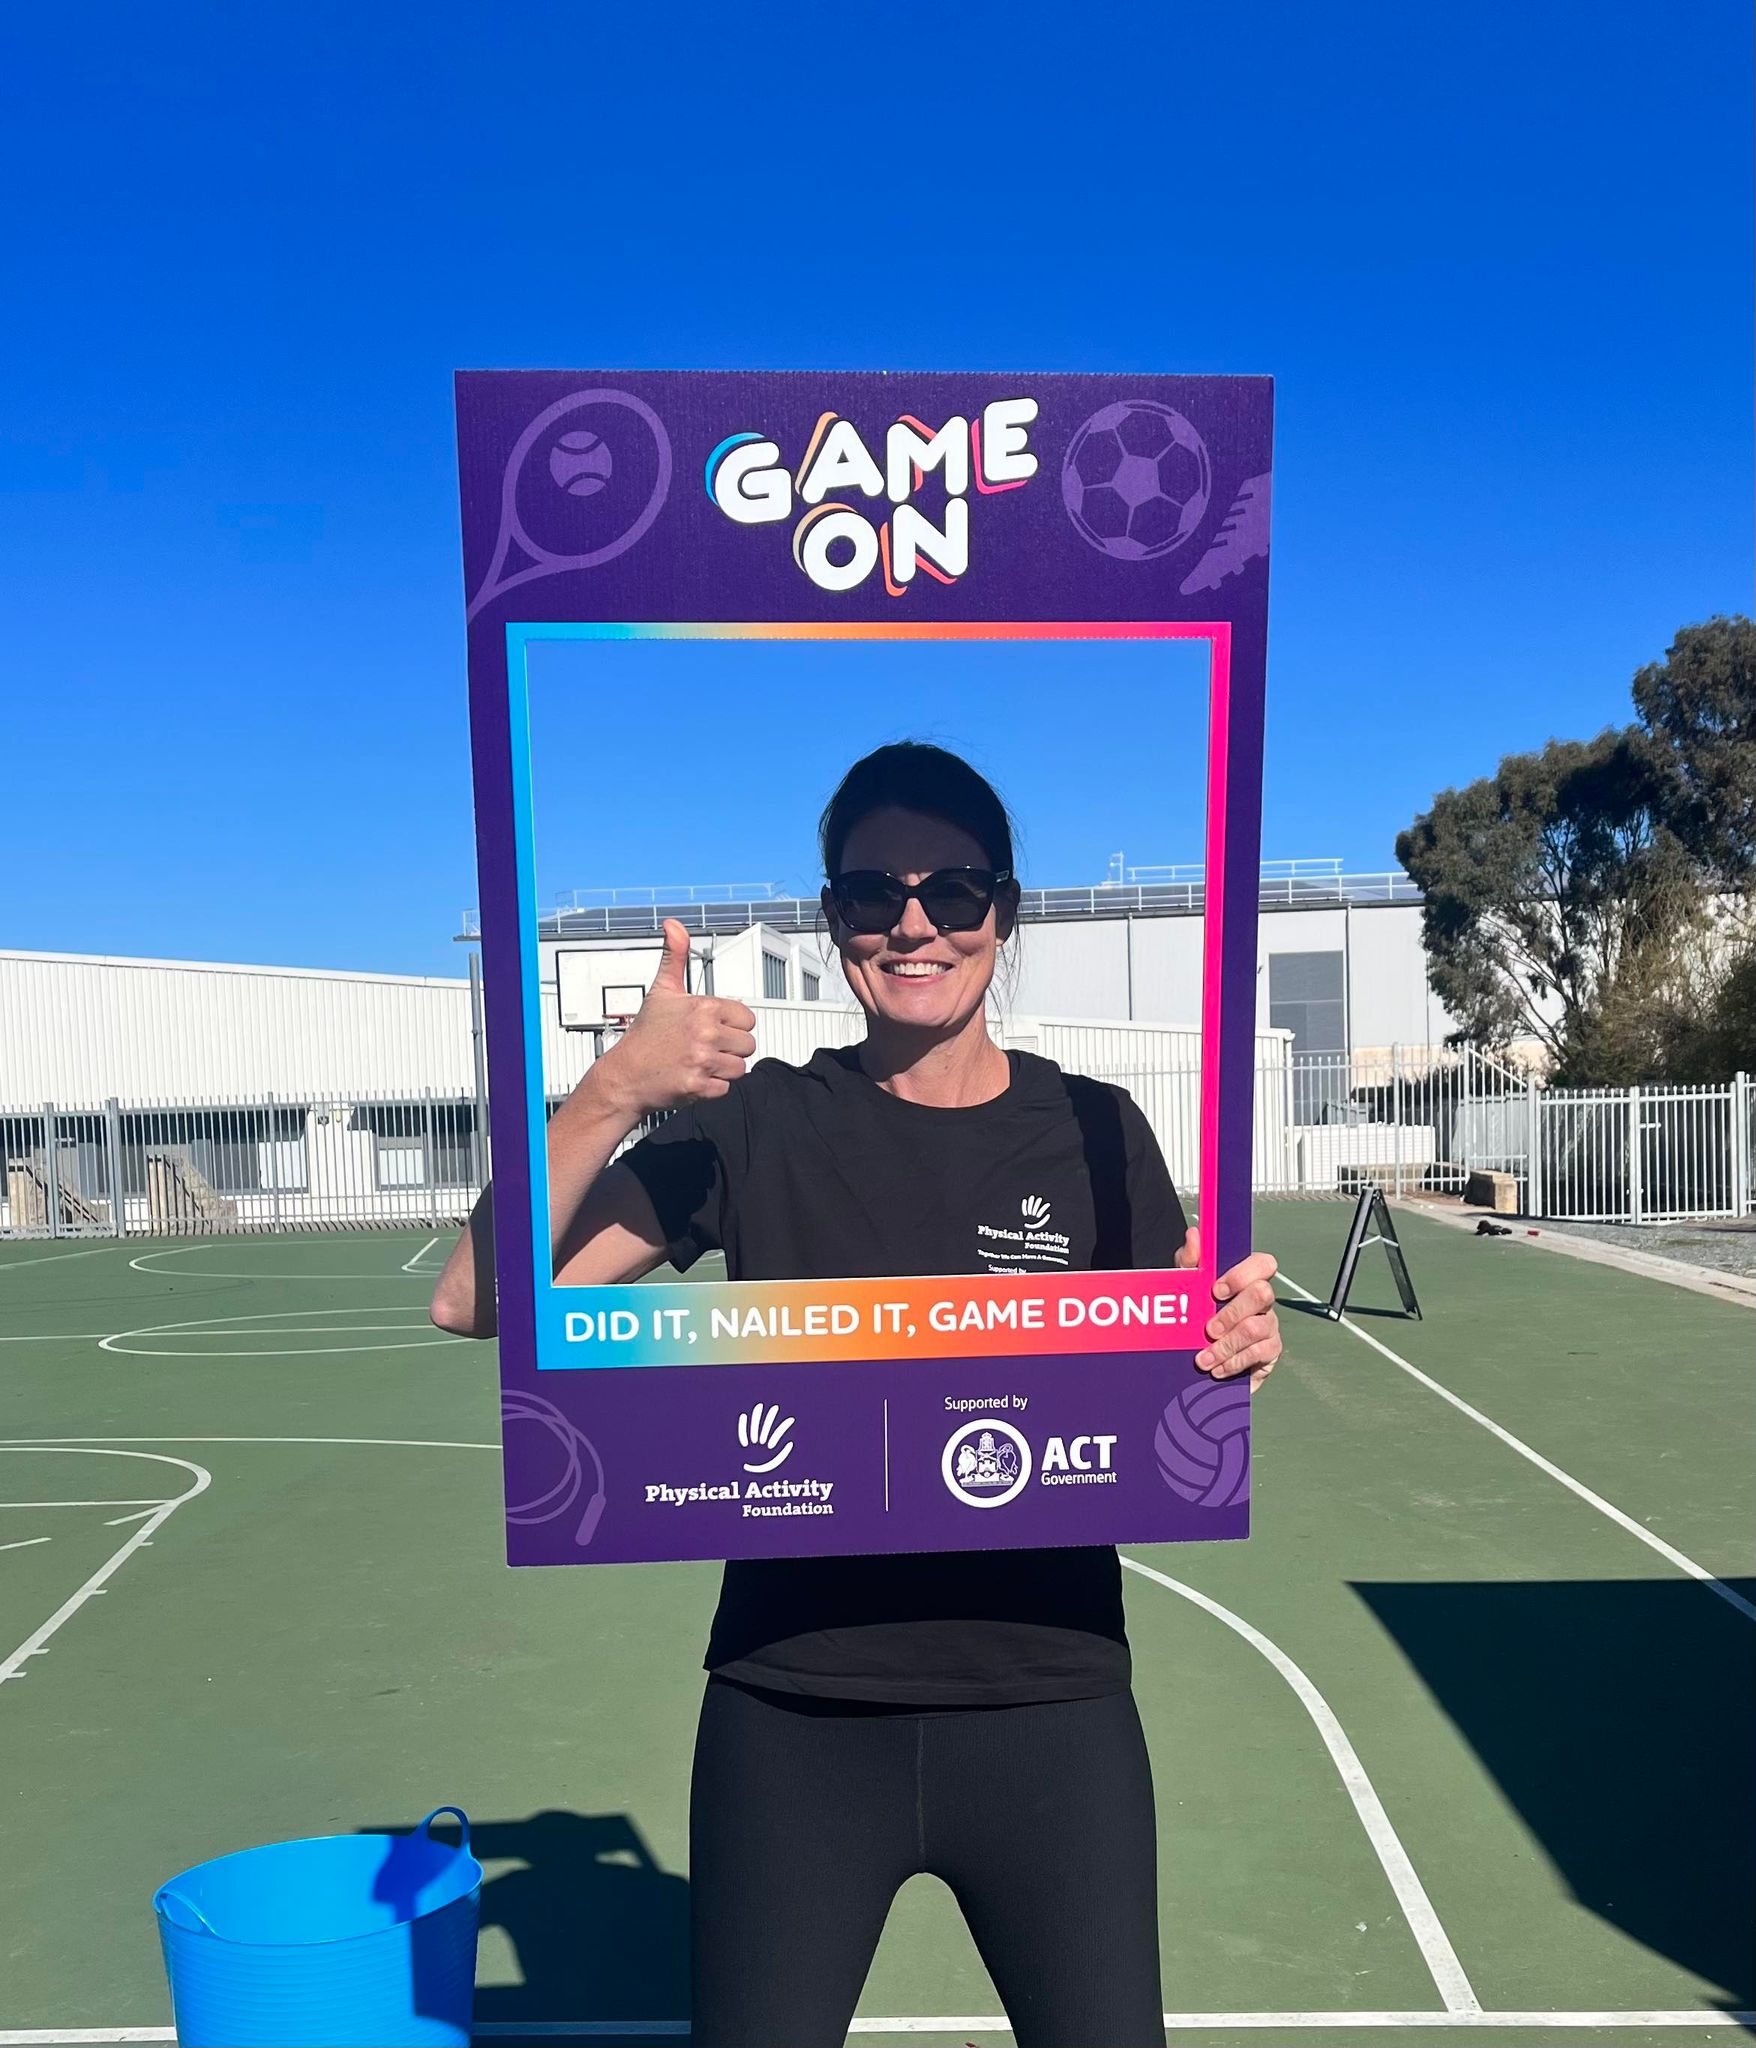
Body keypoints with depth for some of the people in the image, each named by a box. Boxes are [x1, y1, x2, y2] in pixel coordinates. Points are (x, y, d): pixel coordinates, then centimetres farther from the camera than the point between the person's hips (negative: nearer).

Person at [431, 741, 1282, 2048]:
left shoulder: (1093, 1132, -2)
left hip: (1049, 1710, 1)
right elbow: (477, 1302, -12)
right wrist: (617, 1089, -27)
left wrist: (1236, 1350, -20)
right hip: (794, 1715, 0)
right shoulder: (759, 1124, -6)